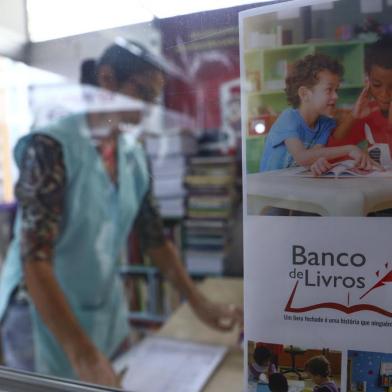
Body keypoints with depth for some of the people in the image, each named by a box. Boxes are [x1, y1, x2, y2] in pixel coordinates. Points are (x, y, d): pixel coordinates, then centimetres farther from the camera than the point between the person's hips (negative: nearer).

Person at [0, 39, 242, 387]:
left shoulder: (135, 157, -1)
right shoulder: (50, 147, -19)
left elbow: (155, 238, 3)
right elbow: (35, 260, -25)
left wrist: (198, 302, -4)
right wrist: (82, 354, -31)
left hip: (108, 312, 6)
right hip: (44, 316, -5)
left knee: (121, 381, 18)